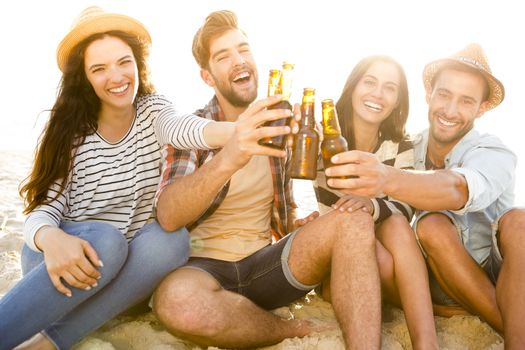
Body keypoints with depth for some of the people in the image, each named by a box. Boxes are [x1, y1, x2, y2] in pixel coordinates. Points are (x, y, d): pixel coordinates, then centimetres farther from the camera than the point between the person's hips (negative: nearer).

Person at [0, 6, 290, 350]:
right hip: (66, 257, -2)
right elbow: (43, 210, -11)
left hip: (125, 261, 2)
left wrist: (234, 131, -53)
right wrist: (51, 239, -38)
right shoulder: (70, 131, -5)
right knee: (106, 242, -35)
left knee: (171, 238, -30)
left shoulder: (152, 110, -2)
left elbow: (181, 128, -27)